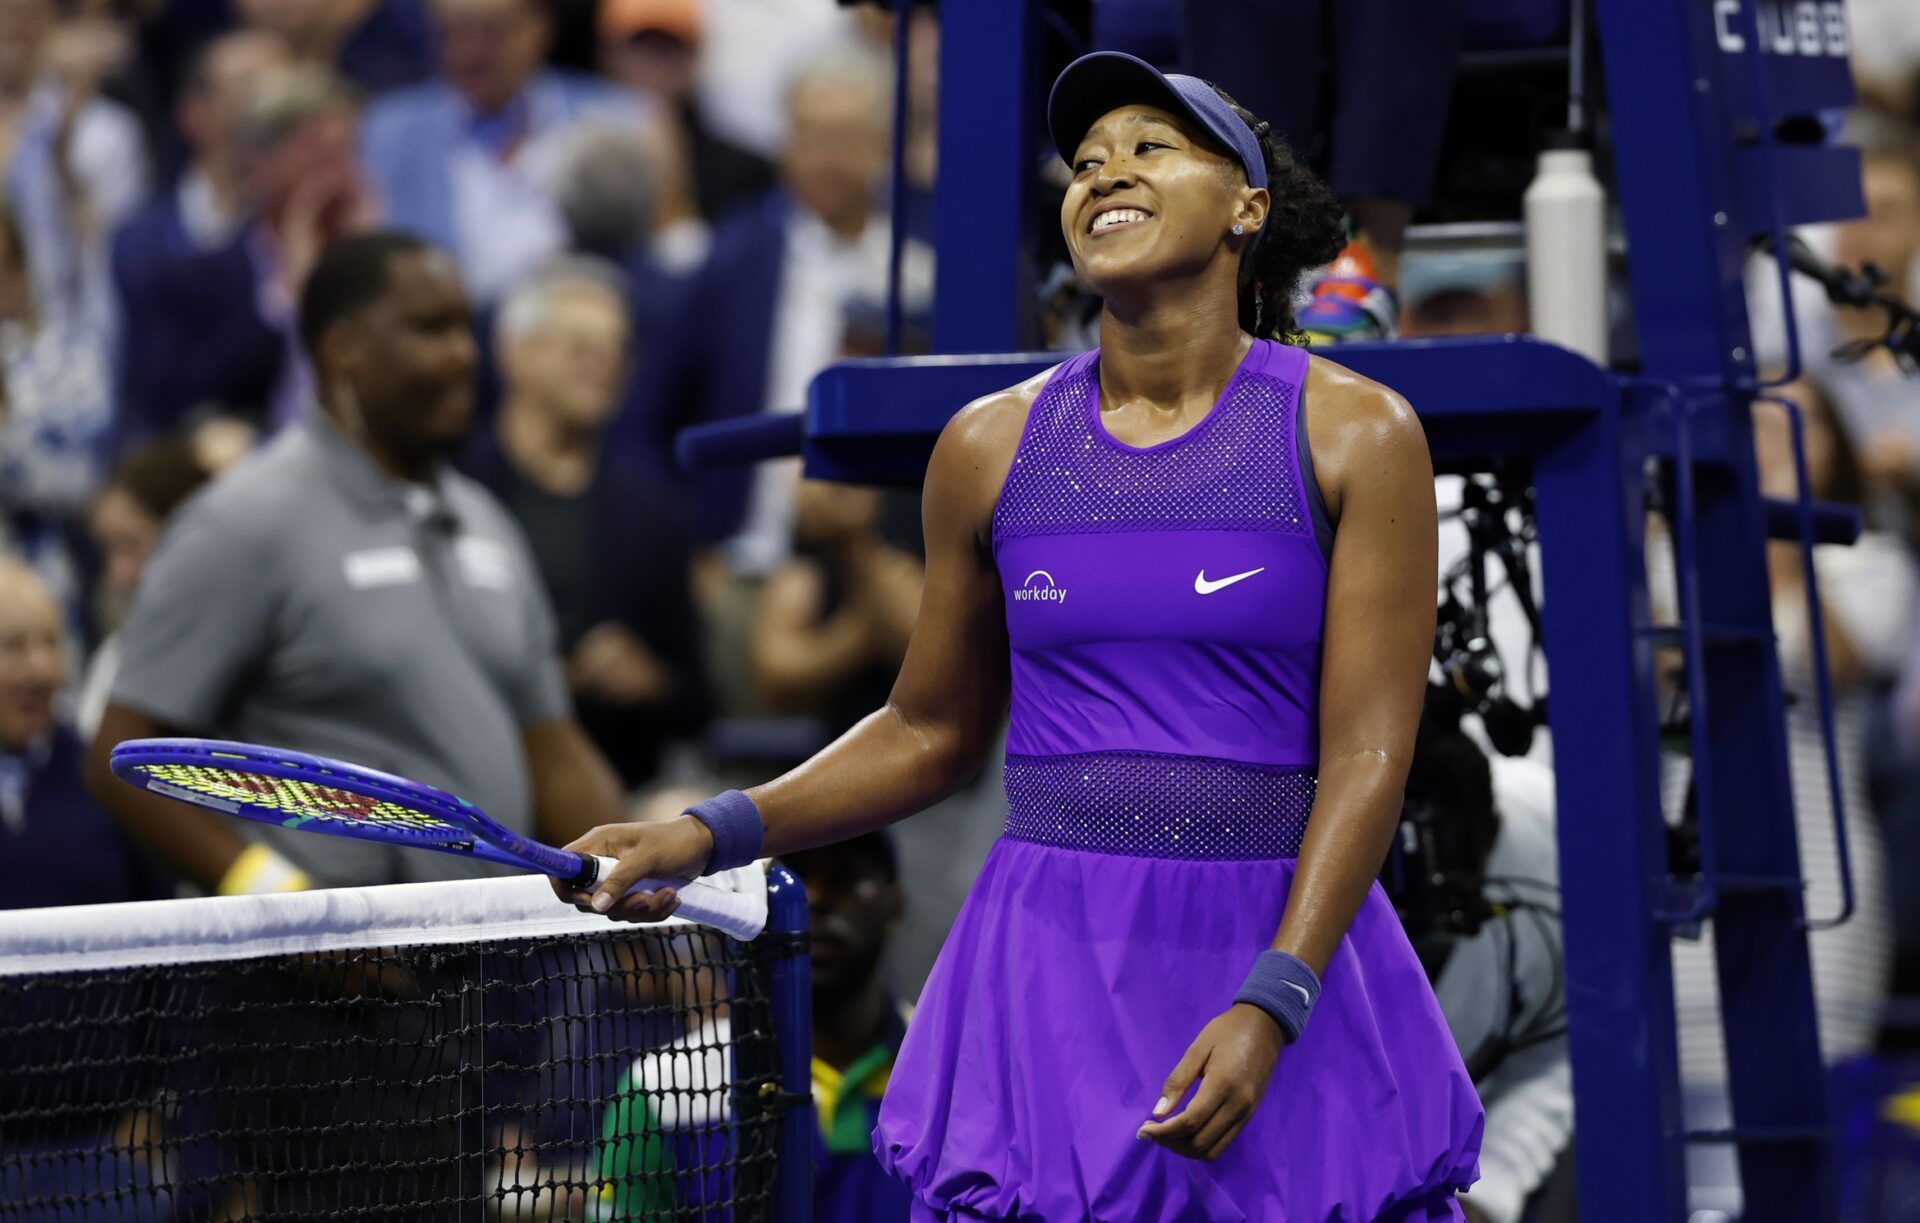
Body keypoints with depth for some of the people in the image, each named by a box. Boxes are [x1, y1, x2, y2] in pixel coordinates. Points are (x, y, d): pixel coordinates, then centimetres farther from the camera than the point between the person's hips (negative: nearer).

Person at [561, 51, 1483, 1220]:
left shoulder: (1356, 436, -2)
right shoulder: (993, 447, 6)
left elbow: (1368, 752, -8)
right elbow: (931, 732, 17)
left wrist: (1269, 1007, -19)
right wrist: (711, 835, 5)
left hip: (1288, 954, -2)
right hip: (1054, 966, 2)